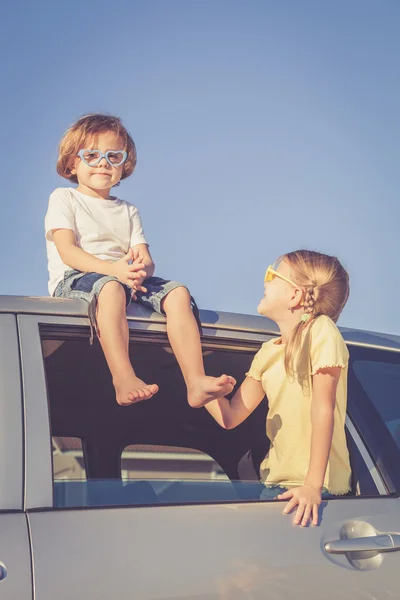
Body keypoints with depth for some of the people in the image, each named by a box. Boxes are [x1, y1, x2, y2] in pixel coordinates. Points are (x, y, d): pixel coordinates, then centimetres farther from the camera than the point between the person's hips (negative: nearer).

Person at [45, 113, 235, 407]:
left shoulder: (128, 211, 24)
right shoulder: (63, 198, 9)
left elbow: (147, 260, 9)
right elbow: (67, 251, -8)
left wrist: (140, 268, -19)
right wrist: (113, 269, -25)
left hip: (128, 280, 5)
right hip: (73, 280, -5)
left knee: (177, 292, -20)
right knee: (109, 288, -40)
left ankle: (196, 382, -34)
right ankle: (125, 380, -53)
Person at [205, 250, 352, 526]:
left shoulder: (321, 330, -10)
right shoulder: (268, 353, 9)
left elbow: (322, 409, -17)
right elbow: (230, 417, 5)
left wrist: (313, 486, -23)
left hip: (316, 486, -6)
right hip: (277, 482, 6)